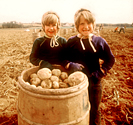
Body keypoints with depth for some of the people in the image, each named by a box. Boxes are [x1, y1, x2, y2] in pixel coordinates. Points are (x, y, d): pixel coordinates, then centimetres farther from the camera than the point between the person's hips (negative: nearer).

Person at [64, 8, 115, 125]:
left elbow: (110, 60, 3)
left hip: (94, 82, 0)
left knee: (94, 110, 18)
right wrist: (70, 65, -19)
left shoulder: (100, 41, -4)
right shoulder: (71, 42, -4)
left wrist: (100, 72, -8)